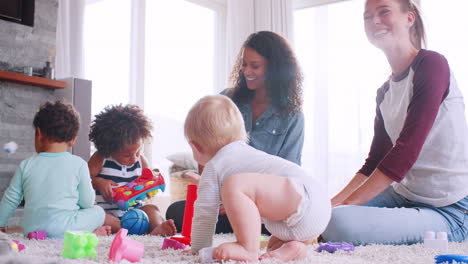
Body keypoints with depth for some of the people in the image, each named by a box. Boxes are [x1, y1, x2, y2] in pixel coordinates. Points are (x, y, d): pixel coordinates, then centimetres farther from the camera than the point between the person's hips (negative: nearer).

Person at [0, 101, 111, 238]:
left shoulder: (26, 165, 4)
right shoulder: (78, 164, -3)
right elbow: (87, 202, 2)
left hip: (31, 230, 2)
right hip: (64, 230, -2)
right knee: (98, 211, 17)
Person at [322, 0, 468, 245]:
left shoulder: (431, 64, -12)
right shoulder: (385, 92, 13)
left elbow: (406, 152, -20)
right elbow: (375, 160, 12)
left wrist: (346, 203, -19)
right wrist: (335, 202, -2)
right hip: (405, 195, 8)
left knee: (338, 221, -28)